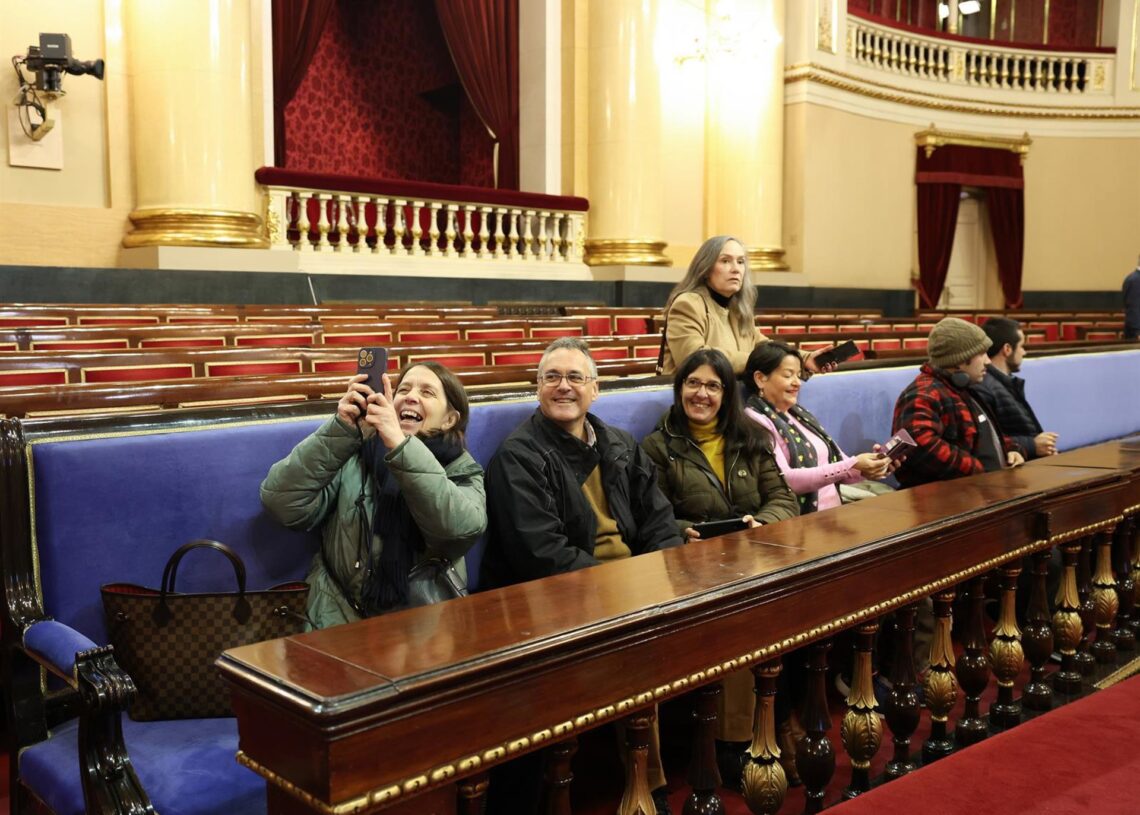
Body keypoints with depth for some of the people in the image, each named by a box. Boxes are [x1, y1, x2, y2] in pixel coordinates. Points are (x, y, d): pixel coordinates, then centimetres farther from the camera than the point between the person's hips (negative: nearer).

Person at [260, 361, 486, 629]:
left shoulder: (462, 473, 6)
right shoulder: (353, 458, 6)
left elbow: (462, 529, -16)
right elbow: (282, 504, -7)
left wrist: (400, 444, -22)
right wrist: (340, 430, -15)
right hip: (342, 626, 0)